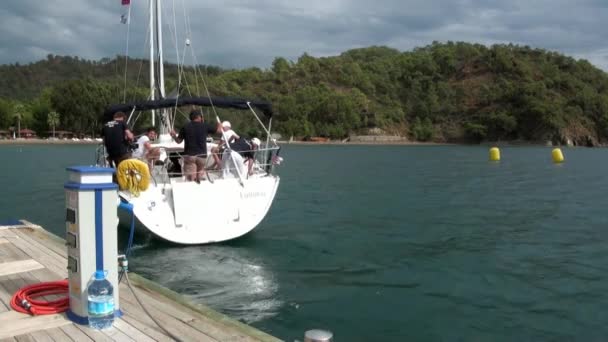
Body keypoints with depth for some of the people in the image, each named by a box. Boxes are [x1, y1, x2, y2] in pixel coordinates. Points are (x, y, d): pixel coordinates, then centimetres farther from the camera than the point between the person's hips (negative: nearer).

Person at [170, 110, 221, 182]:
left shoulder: (185, 127, 3)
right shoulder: (205, 126, 1)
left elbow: (178, 141, 10)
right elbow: (219, 130, 12)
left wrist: (174, 136, 27)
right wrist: (219, 124, 31)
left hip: (189, 155, 0)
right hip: (201, 155, 0)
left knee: (191, 179, -4)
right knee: (199, 177, 12)